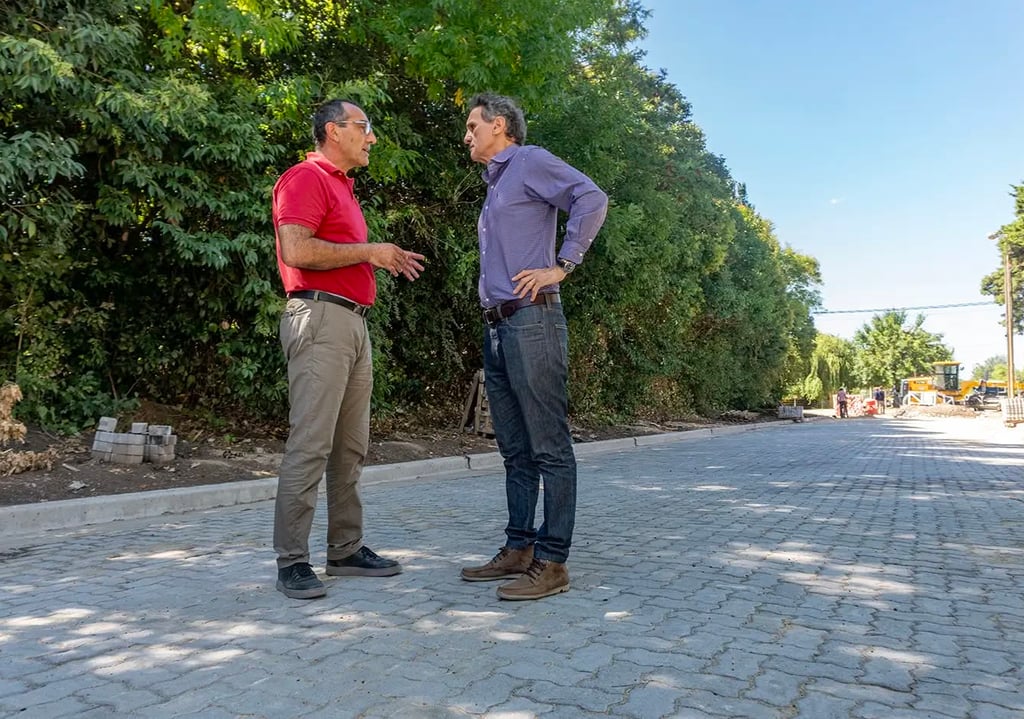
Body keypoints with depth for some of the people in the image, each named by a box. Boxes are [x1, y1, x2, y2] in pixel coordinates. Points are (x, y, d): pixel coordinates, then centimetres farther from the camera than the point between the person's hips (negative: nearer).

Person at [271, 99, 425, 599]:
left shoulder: (341, 186, 26)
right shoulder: (305, 178, -4)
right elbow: (297, 250, -18)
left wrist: (383, 258, 15)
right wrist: (369, 250, -10)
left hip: (353, 323, 10)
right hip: (320, 318, -10)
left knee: (351, 446, 10)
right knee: (310, 444, -9)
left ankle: (346, 549, 18)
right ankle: (292, 561, -1)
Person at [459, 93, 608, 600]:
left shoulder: (530, 161, 0)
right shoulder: (494, 183, 26)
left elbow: (591, 199, -15)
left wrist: (561, 266, -14)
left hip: (531, 320, -10)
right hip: (496, 326, 10)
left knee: (549, 447, -6)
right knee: (515, 449, 11)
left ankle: (552, 562, -2)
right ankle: (518, 550, 18)